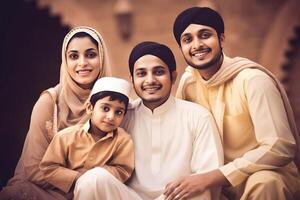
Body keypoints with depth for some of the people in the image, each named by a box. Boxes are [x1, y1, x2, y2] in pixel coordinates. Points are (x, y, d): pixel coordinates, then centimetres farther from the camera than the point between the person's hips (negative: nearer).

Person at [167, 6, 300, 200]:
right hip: (222, 182, 5)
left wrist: (209, 178, -29)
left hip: (270, 175, -5)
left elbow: (280, 148, -25)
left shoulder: (253, 79, -19)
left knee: (263, 182, -35)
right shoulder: (188, 80, -1)